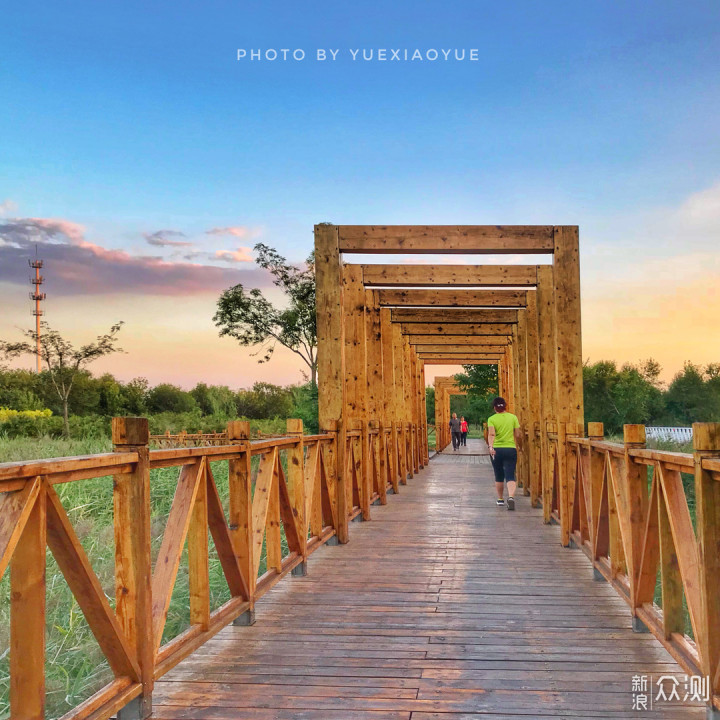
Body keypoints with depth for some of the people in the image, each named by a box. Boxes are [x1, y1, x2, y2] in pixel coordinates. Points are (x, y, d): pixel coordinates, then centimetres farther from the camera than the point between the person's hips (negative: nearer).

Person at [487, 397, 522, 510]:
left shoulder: (492, 419, -2)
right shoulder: (513, 417, 3)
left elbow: (491, 434, -18)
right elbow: (518, 435, 4)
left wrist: (490, 447, -28)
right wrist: (520, 446, 20)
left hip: (496, 450, 0)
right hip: (510, 449, 0)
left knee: (499, 476, 16)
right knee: (510, 476, -4)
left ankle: (500, 499, 26)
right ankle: (511, 497, -27)